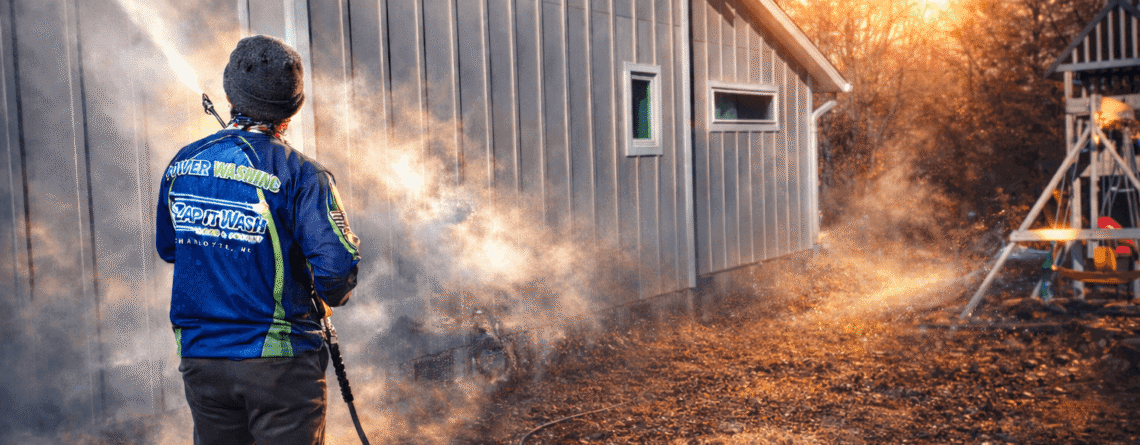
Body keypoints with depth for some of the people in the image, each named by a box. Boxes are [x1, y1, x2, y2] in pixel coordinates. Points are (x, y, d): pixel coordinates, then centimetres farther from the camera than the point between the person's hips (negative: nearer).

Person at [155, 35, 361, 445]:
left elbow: (167, 247, 15)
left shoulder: (181, 165, 2)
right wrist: (325, 300, 0)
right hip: (278, 364, -5)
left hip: (199, 358, 5)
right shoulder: (298, 175, -15)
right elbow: (338, 265, -21)